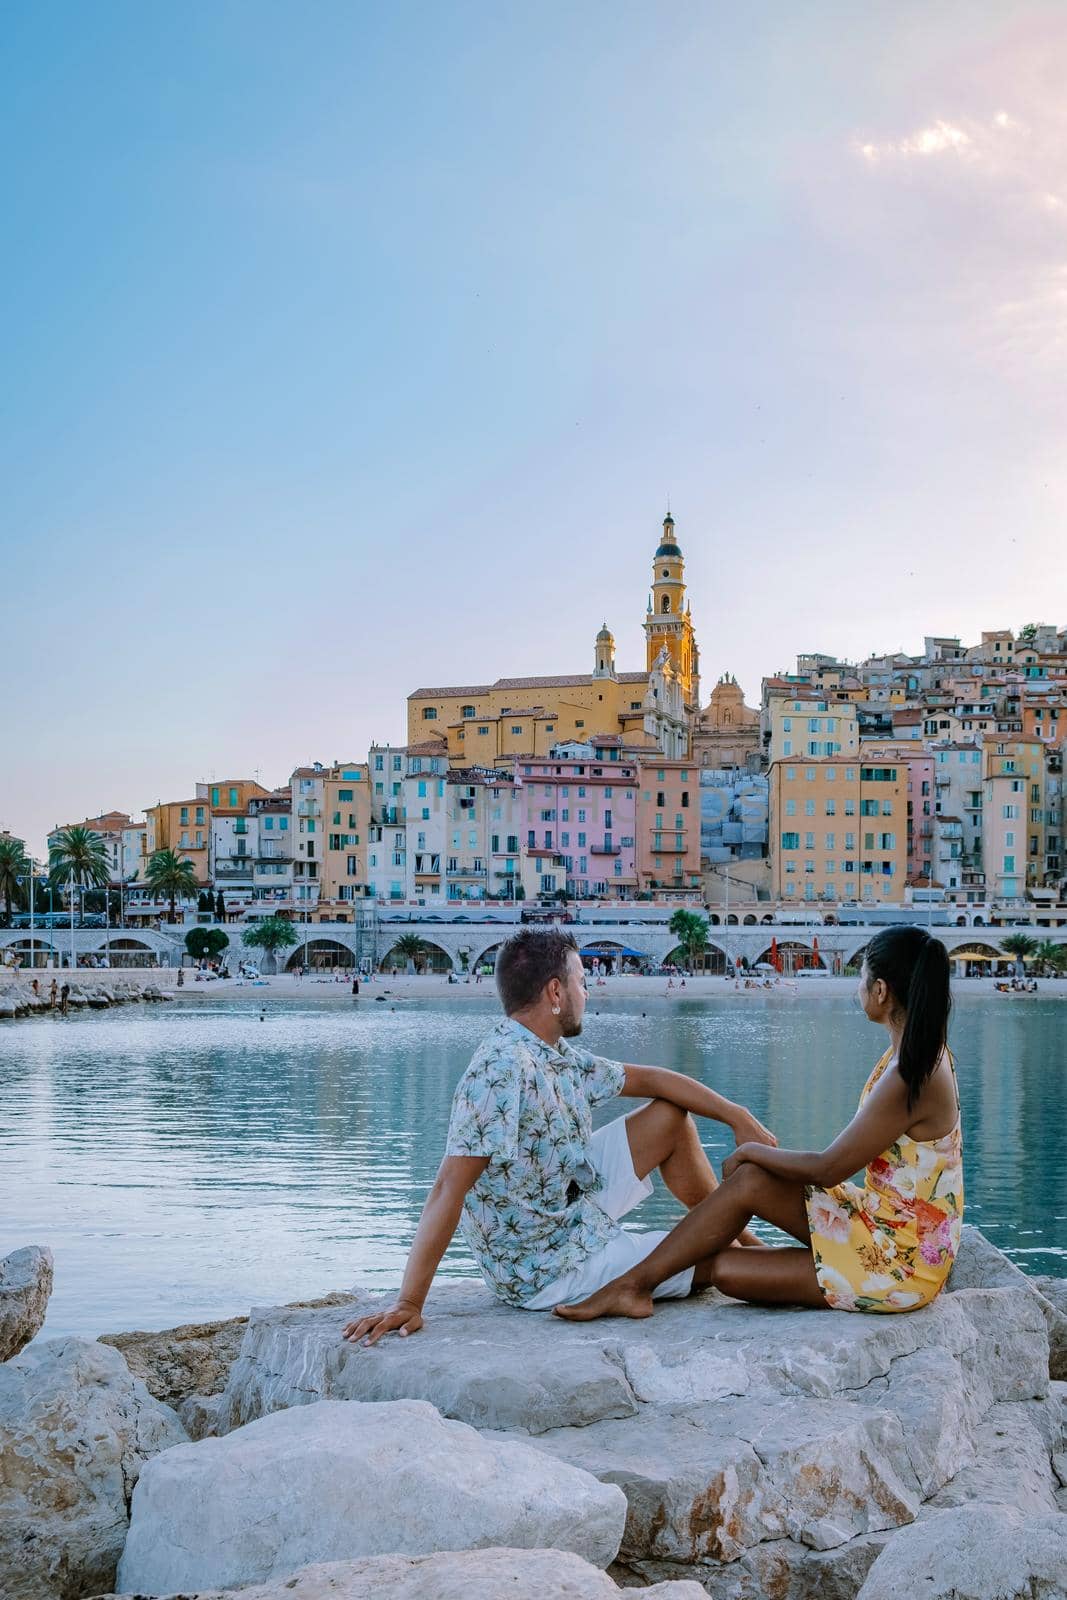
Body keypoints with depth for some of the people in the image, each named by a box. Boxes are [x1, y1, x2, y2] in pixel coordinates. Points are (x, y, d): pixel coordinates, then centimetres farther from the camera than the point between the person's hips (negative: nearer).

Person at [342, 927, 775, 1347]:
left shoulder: (558, 1055, -1)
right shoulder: (504, 1069, -30)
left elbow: (649, 1079, 12)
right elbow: (450, 1188, -33)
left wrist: (737, 1117, 5)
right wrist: (409, 1304, -35)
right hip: (546, 1270, -9)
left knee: (670, 1116, 12)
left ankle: (741, 1237, 28)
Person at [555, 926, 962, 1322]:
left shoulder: (909, 1078, -26)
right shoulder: (918, 1053, 5)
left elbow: (826, 1169, -19)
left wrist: (752, 1151, -4)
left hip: (901, 1264, -8)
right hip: (880, 1223, 8)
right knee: (751, 1179, -3)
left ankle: (634, 1282, 7)